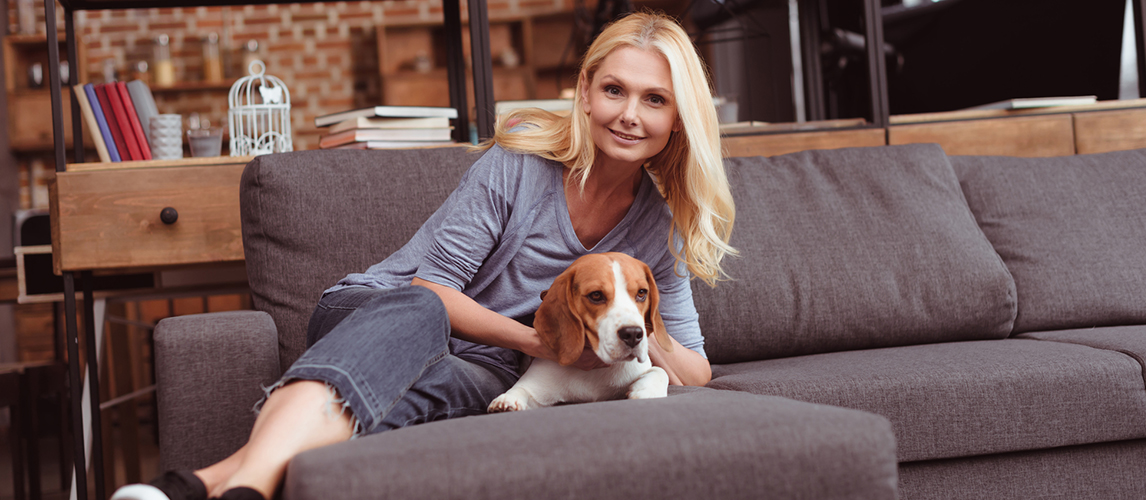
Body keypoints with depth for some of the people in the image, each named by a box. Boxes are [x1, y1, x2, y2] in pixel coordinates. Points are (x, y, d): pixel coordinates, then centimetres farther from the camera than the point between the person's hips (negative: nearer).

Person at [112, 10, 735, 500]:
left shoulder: (659, 223, 4)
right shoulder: (521, 157, -9)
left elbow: (697, 370, 10)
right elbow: (429, 284, -9)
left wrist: (649, 342, -12)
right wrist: (536, 341, -19)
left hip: (483, 371, 2)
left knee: (427, 384, -38)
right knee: (411, 315, -41)